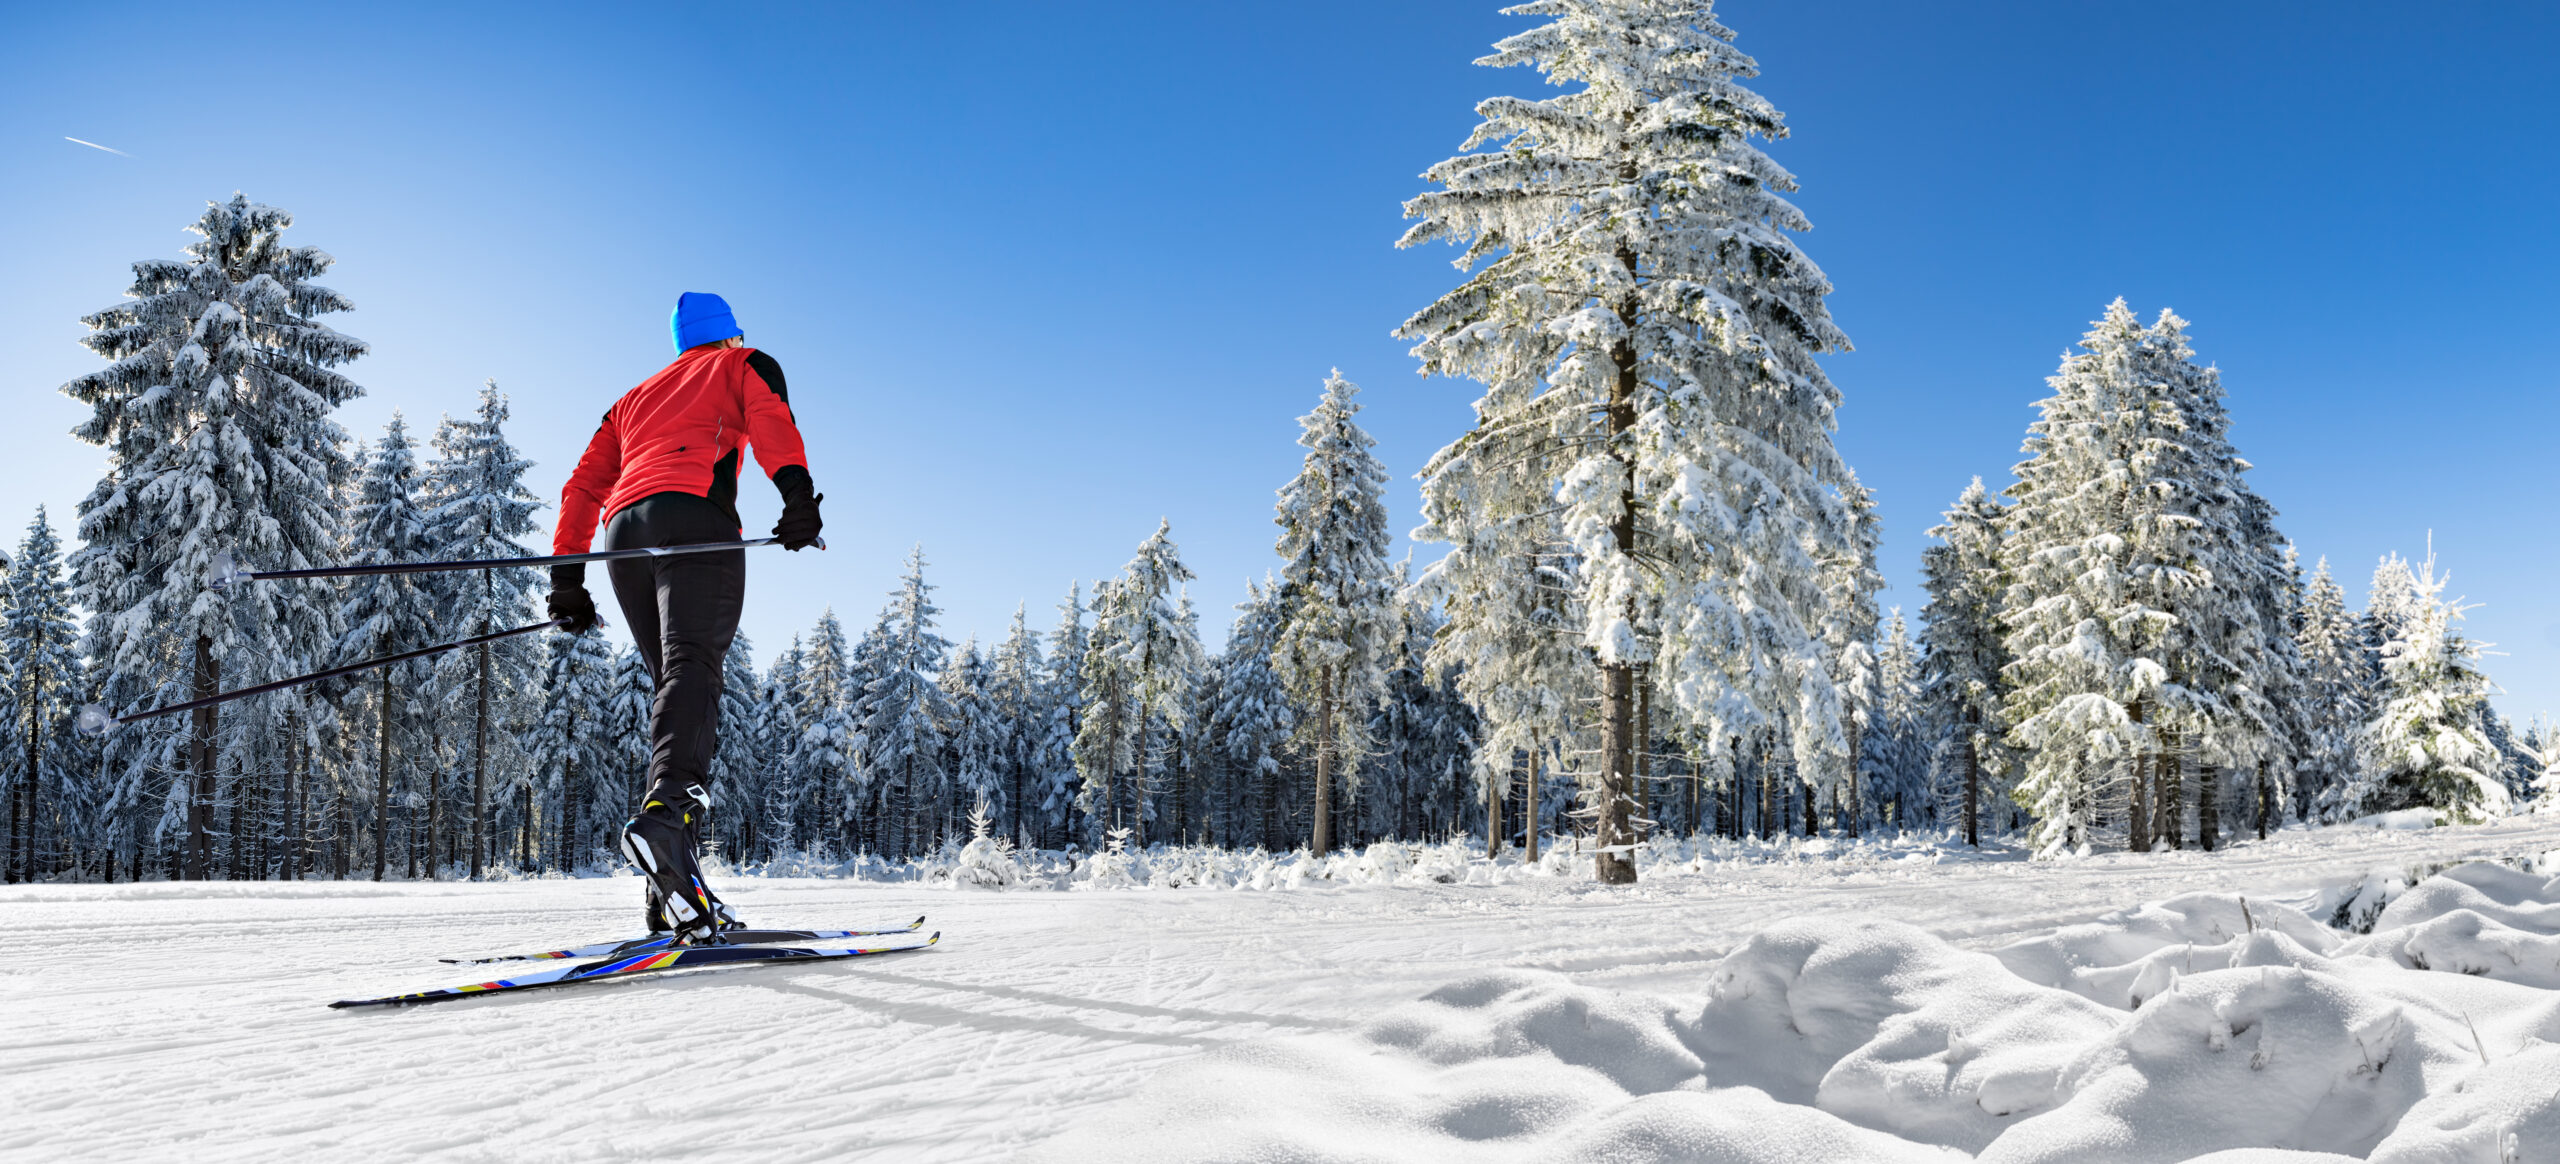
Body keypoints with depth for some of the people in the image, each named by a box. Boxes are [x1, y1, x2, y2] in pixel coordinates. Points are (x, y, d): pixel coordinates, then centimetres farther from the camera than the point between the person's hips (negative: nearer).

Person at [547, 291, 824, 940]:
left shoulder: (636, 397, 38)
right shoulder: (745, 365, 24)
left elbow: (583, 486, 29)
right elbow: (770, 420, -1)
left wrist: (567, 576, 24)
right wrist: (797, 491, -17)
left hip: (624, 530, 5)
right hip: (693, 513, -5)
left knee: (675, 684, 4)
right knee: (692, 668, -22)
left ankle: (674, 896, -8)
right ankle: (667, 809, -50)